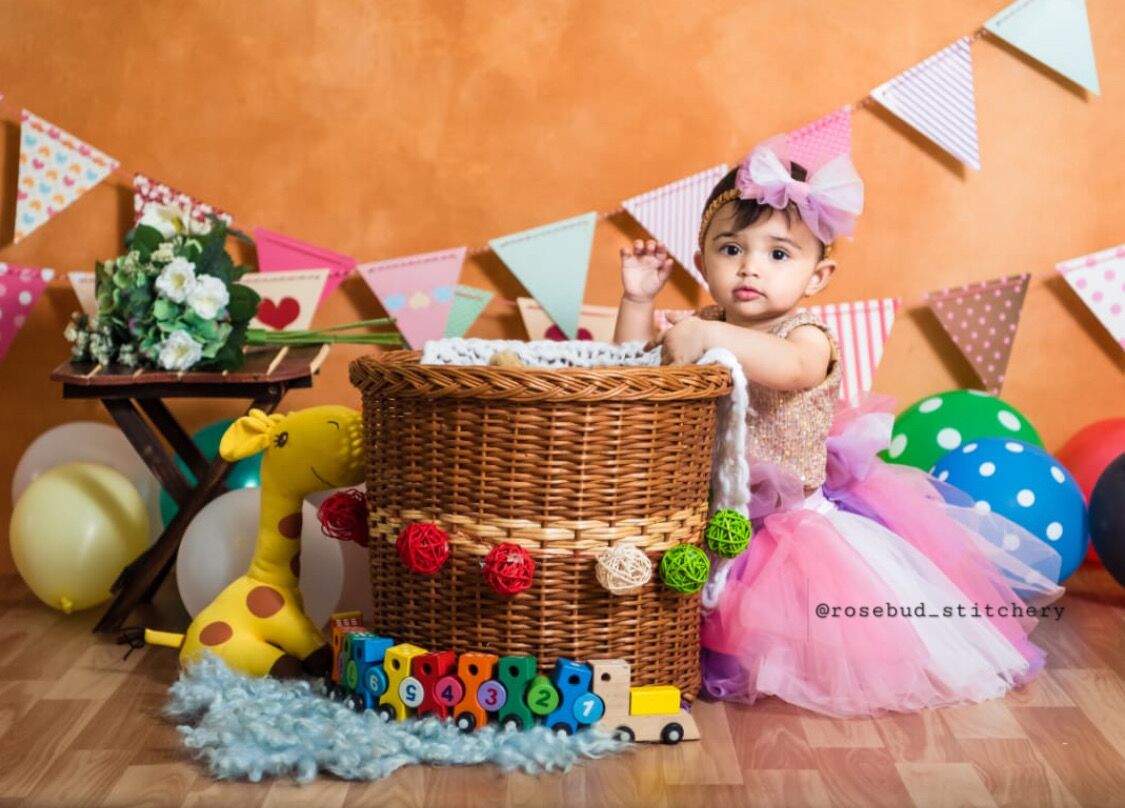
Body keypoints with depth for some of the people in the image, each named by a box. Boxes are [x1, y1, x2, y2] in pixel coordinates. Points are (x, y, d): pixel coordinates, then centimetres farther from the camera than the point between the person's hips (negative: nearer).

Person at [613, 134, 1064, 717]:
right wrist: (637, 300, -1)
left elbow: (790, 367, -42)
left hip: (791, 522, -5)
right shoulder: (702, 326, 4)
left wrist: (707, 336, -50)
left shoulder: (808, 338, -16)